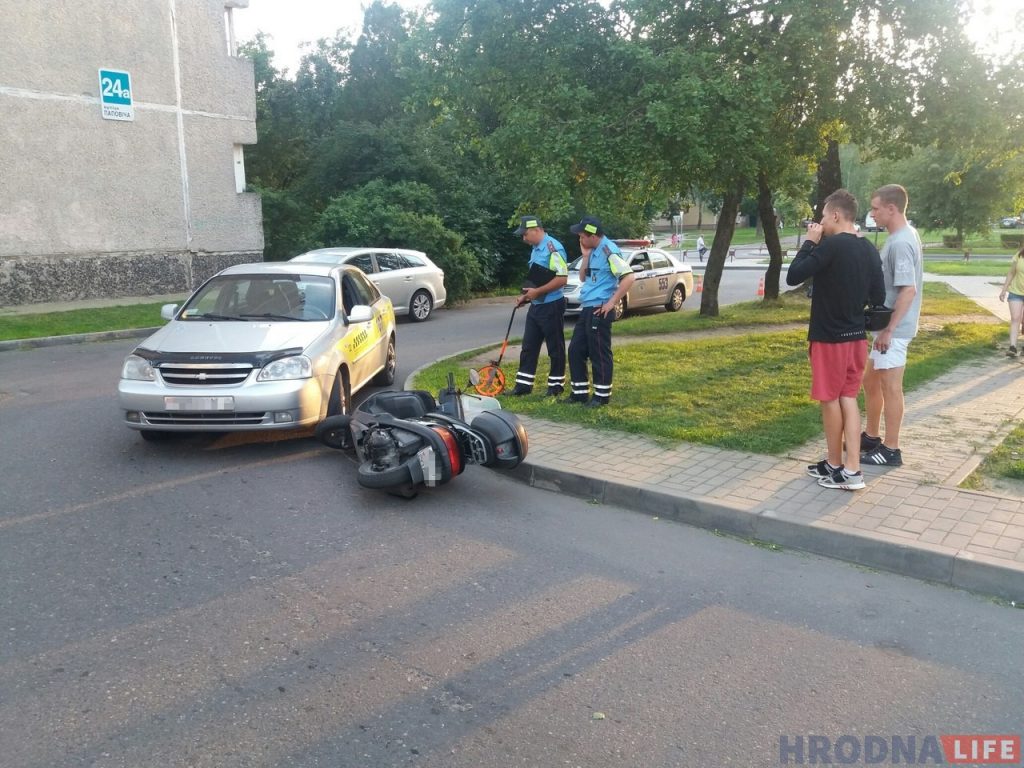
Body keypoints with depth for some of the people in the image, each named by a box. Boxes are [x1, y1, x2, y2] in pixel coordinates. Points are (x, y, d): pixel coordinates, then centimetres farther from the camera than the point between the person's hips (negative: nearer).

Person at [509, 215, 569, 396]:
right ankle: (524, 384, 15)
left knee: (555, 348, 4)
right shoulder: (535, 249, 13)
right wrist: (526, 296, 9)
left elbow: (562, 278, -23)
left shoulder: (553, 247, -17)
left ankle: (556, 385, 14)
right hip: (536, 306, 9)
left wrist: (537, 292, -20)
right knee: (528, 347, 10)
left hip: (551, 306, -9)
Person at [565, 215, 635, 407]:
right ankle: (580, 392, 20)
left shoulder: (608, 250, -15)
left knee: (599, 354, -1)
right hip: (586, 309, 10)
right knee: (575, 350, 11)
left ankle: (602, 395, 9)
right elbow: (582, 278, 16)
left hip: (599, 310, -9)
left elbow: (628, 278, -21)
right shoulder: (593, 251, 13)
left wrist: (611, 302, -18)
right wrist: (585, 256, 3)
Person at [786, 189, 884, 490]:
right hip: (856, 336, 7)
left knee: (830, 400, 6)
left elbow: (793, 276, -18)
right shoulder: (869, 250, 5)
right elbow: (878, 296, 9)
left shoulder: (831, 245, -18)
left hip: (829, 338, -7)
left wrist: (810, 242, -8)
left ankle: (836, 466, 18)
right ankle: (851, 470, 10)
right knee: (848, 398, 11)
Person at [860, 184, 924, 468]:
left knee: (890, 387, 0)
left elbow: (909, 290, -25)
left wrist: (889, 329, -23)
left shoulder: (901, 243, -20)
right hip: (886, 324, 10)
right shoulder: (899, 237, 11)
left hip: (894, 329, -10)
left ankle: (891, 450, 10)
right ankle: (872, 437, 31)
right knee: (871, 381, 18)